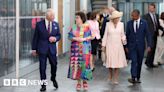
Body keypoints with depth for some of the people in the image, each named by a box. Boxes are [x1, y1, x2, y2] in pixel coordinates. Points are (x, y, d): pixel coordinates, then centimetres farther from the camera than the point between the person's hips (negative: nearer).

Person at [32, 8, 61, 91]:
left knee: (54, 64, 5)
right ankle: (43, 85, 13)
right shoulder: (39, 24, -4)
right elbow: (35, 37, -1)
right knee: (42, 67, 2)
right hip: (42, 49, -2)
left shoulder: (56, 24, 4)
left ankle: (53, 79, 34)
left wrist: (55, 38, -12)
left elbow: (59, 35, 11)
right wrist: (34, 48, -2)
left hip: (52, 48, 2)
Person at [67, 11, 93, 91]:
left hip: (85, 49, -2)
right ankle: (78, 82, 10)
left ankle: (85, 81, 13)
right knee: (76, 64, -1)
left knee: (84, 64, -3)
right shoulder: (73, 27, 6)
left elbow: (91, 36, 0)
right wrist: (75, 38, -14)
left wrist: (84, 39, -15)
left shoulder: (87, 27, 0)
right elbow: (69, 37, 4)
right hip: (76, 49, 2)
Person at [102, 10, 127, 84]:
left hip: (118, 45, 1)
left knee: (117, 61, -3)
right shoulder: (108, 24, -1)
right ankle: (110, 75, 29)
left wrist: (123, 39, -10)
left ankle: (115, 78, 7)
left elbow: (122, 35, 11)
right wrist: (103, 45, 1)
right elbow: (105, 35, 2)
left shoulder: (121, 24, 2)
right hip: (110, 45, -1)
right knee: (110, 61, 3)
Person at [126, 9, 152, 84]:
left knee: (139, 62, 7)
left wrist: (149, 45, -10)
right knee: (134, 61, -12)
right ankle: (133, 78, -19)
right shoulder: (129, 23, 0)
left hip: (141, 46, 0)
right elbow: (127, 35, 6)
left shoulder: (144, 23, -3)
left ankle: (138, 78, 18)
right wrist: (126, 46, 6)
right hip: (132, 46, 0)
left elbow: (147, 34, -3)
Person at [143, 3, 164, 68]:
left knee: (153, 49, 7)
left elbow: (158, 25, 16)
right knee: (151, 48, -12)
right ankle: (148, 62, 1)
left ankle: (151, 63, 14)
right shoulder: (146, 16, -5)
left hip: (155, 34, 6)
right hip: (150, 35, -6)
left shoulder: (156, 16, 14)